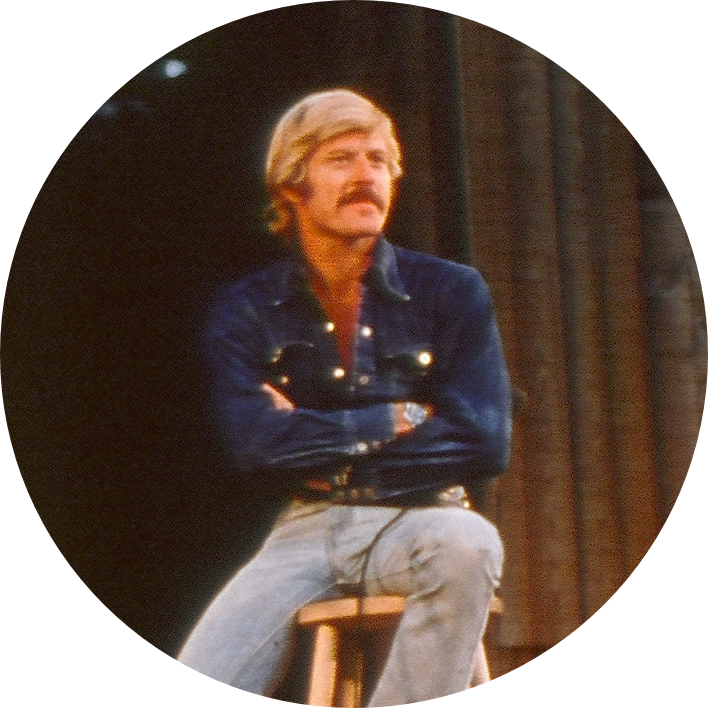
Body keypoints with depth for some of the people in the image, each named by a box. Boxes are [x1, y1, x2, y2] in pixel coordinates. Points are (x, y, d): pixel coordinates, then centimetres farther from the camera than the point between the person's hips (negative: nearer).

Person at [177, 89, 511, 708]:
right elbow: (253, 444, -12)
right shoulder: (247, 311, 4)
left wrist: (315, 446, -7)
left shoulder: (452, 291, 1)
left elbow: (484, 442, -9)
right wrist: (396, 419, -9)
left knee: (467, 542, -35)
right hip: (305, 530, 1)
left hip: (417, 523, 0)